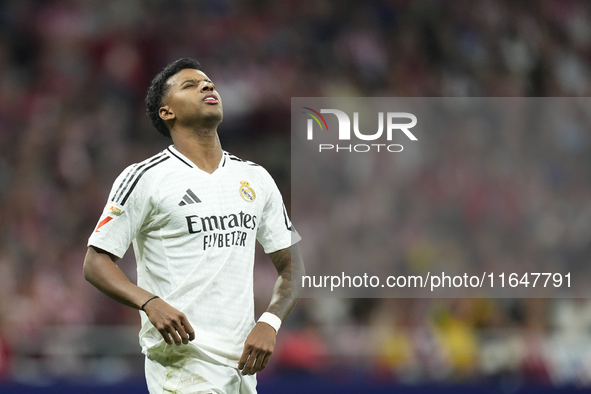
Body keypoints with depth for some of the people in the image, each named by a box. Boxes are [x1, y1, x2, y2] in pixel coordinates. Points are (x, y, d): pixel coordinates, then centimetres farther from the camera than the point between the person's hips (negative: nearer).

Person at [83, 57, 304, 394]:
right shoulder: (144, 178, -2)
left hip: (242, 365, 5)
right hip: (181, 362, -5)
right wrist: (150, 303, -21)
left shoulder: (256, 178, 14)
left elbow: (291, 265, 17)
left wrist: (269, 324, -1)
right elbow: (97, 262, -3)